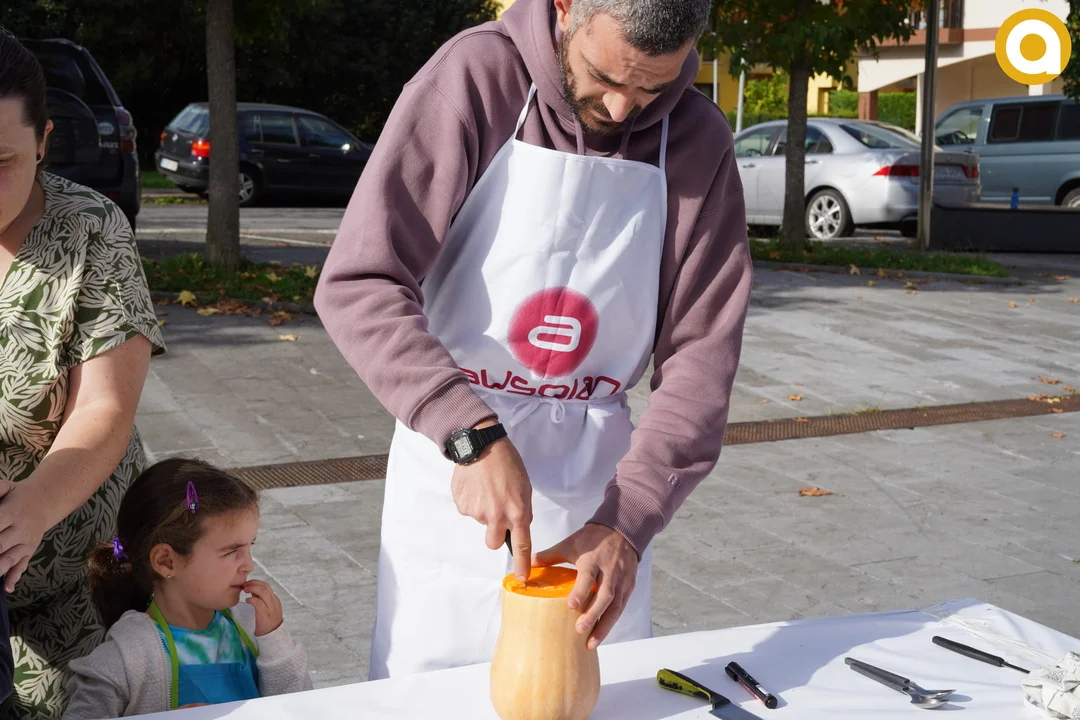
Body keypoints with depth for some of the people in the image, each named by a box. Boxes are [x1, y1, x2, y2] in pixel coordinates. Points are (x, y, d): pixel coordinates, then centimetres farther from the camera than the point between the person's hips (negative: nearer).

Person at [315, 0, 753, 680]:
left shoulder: (699, 143, -5)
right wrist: (473, 435, -31)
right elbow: (358, 287, -20)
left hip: (599, 478, 3)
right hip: (454, 461, -2)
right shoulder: (476, 77, -14)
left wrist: (628, 520, -19)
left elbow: (700, 354, -6)